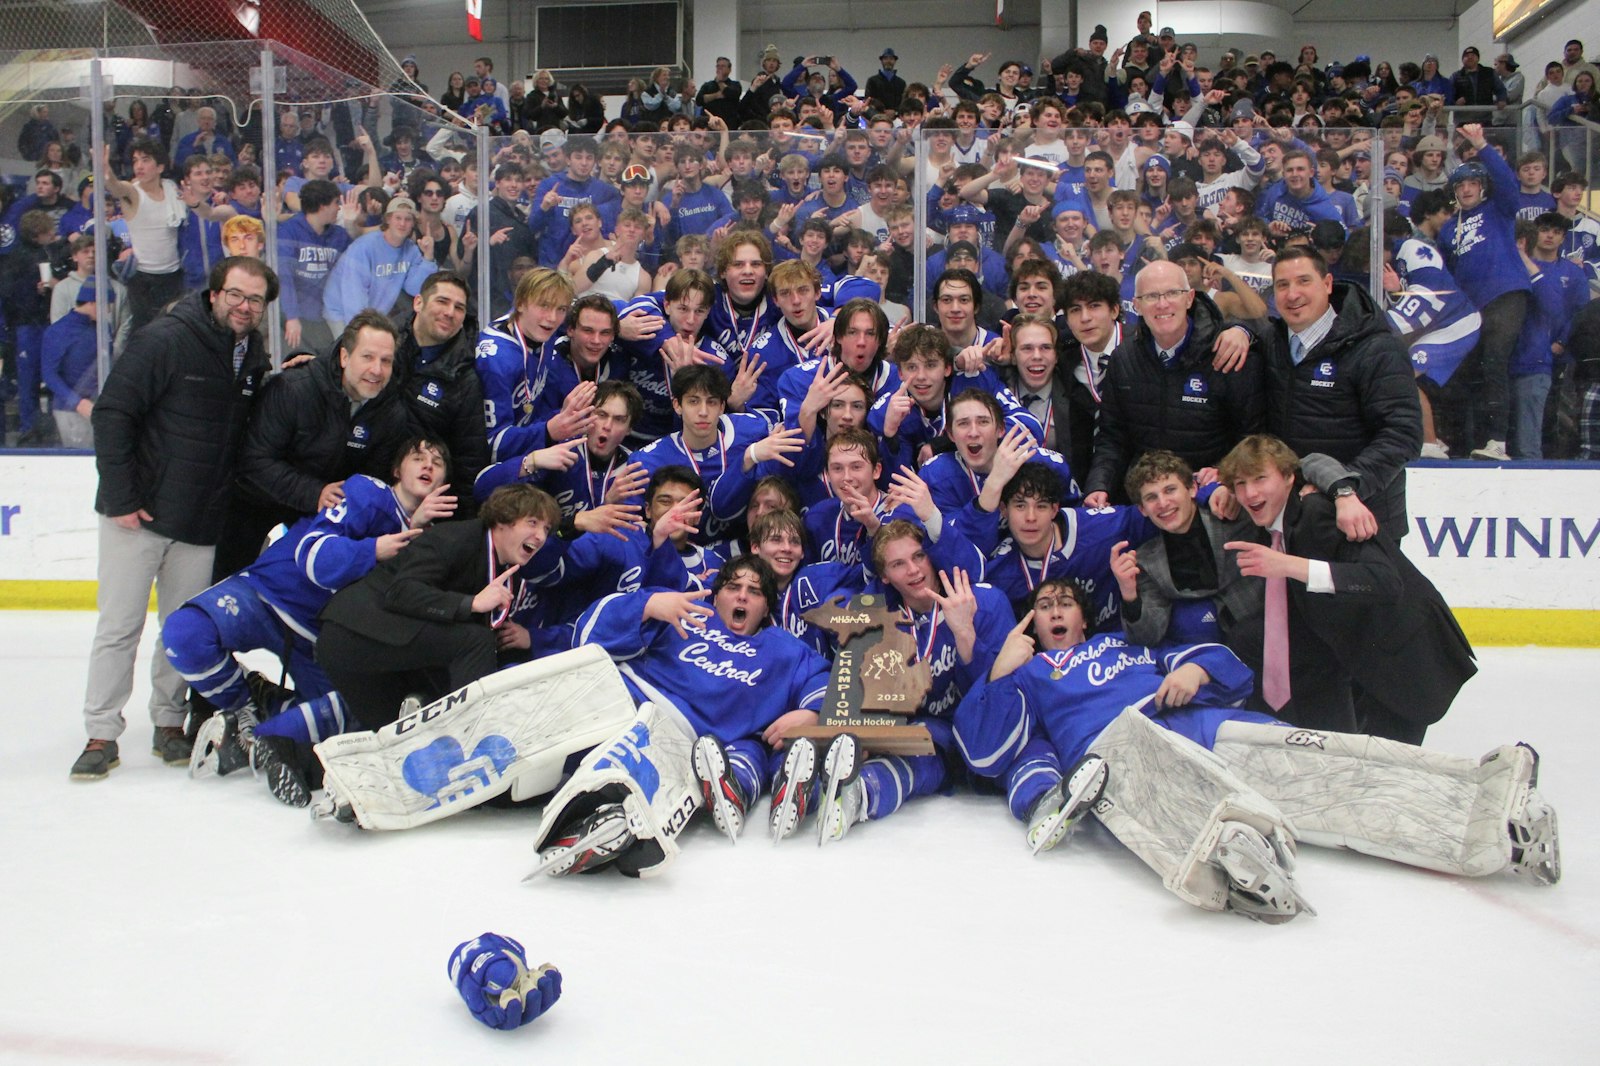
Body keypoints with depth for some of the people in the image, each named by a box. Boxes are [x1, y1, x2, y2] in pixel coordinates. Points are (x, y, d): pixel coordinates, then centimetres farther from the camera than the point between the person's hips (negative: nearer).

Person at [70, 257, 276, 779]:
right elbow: (111, 414, -13)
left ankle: (169, 724, 22)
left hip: (201, 522, 5)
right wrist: (122, 497, -15)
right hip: (136, 514, -5)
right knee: (119, 626, 1)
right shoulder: (165, 340, -12)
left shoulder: (255, 358, 6)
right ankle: (102, 733, 11)